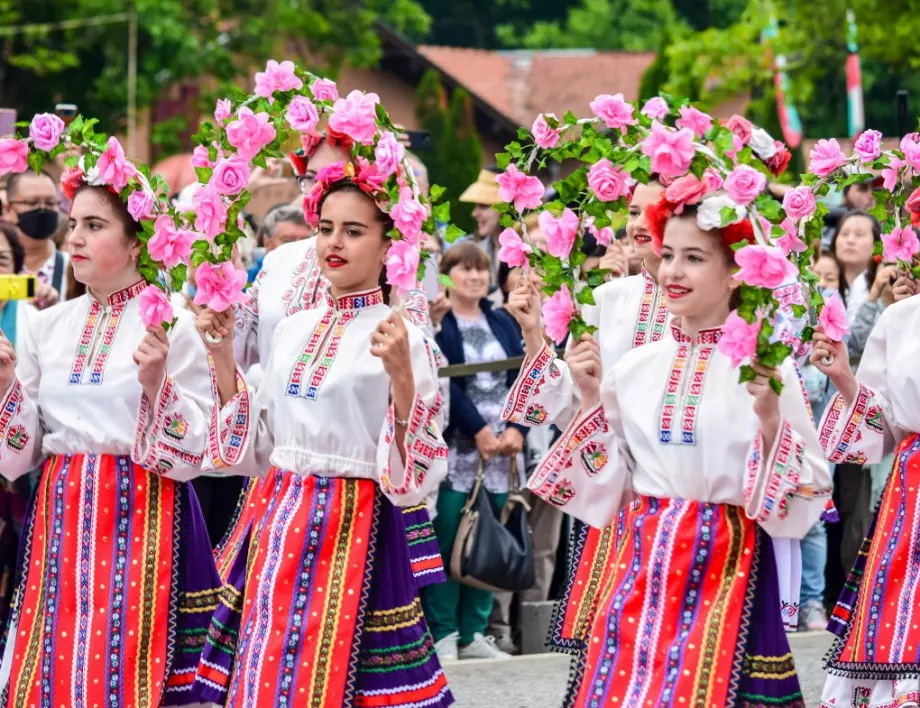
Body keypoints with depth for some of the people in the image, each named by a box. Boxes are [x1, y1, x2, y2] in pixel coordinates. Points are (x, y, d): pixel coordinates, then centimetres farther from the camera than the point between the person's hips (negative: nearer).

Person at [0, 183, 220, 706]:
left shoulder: (173, 326, -5)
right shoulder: (47, 328, 9)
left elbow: (192, 456, -7)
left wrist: (156, 383, -21)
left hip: (141, 517, -4)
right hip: (61, 517, 4)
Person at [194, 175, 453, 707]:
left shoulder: (402, 338, -8)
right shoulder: (292, 330, 11)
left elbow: (416, 474, -13)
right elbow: (253, 448, 15)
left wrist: (402, 375, -27)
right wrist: (223, 351, 10)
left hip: (351, 528, -6)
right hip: (278, 522, 6)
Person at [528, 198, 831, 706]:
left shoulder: (765, 368, -7)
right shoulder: (635, 367, 6)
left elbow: (804, 495, -8)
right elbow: (604, 487, 9)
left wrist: (769, 415, -22)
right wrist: (591, 399, 1)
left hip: (726, 566, -4)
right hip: (642, 563, 4)